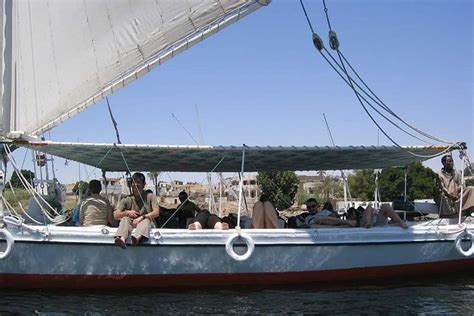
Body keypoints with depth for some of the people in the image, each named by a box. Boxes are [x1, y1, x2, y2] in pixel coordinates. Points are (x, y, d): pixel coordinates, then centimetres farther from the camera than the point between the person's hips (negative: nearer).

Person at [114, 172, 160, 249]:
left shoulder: (150, 196, 5)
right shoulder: (127, 199, 10)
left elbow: (156, 213, -8)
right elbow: (116, 215, 4)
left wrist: (141, 217, -20)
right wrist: (127, 212, -15)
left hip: (147, 223, -2)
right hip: (131, 223, 2)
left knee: (146, 219, -33)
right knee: (125, 219, -27)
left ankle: (137, 237, -67)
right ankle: (121, 238, -59)